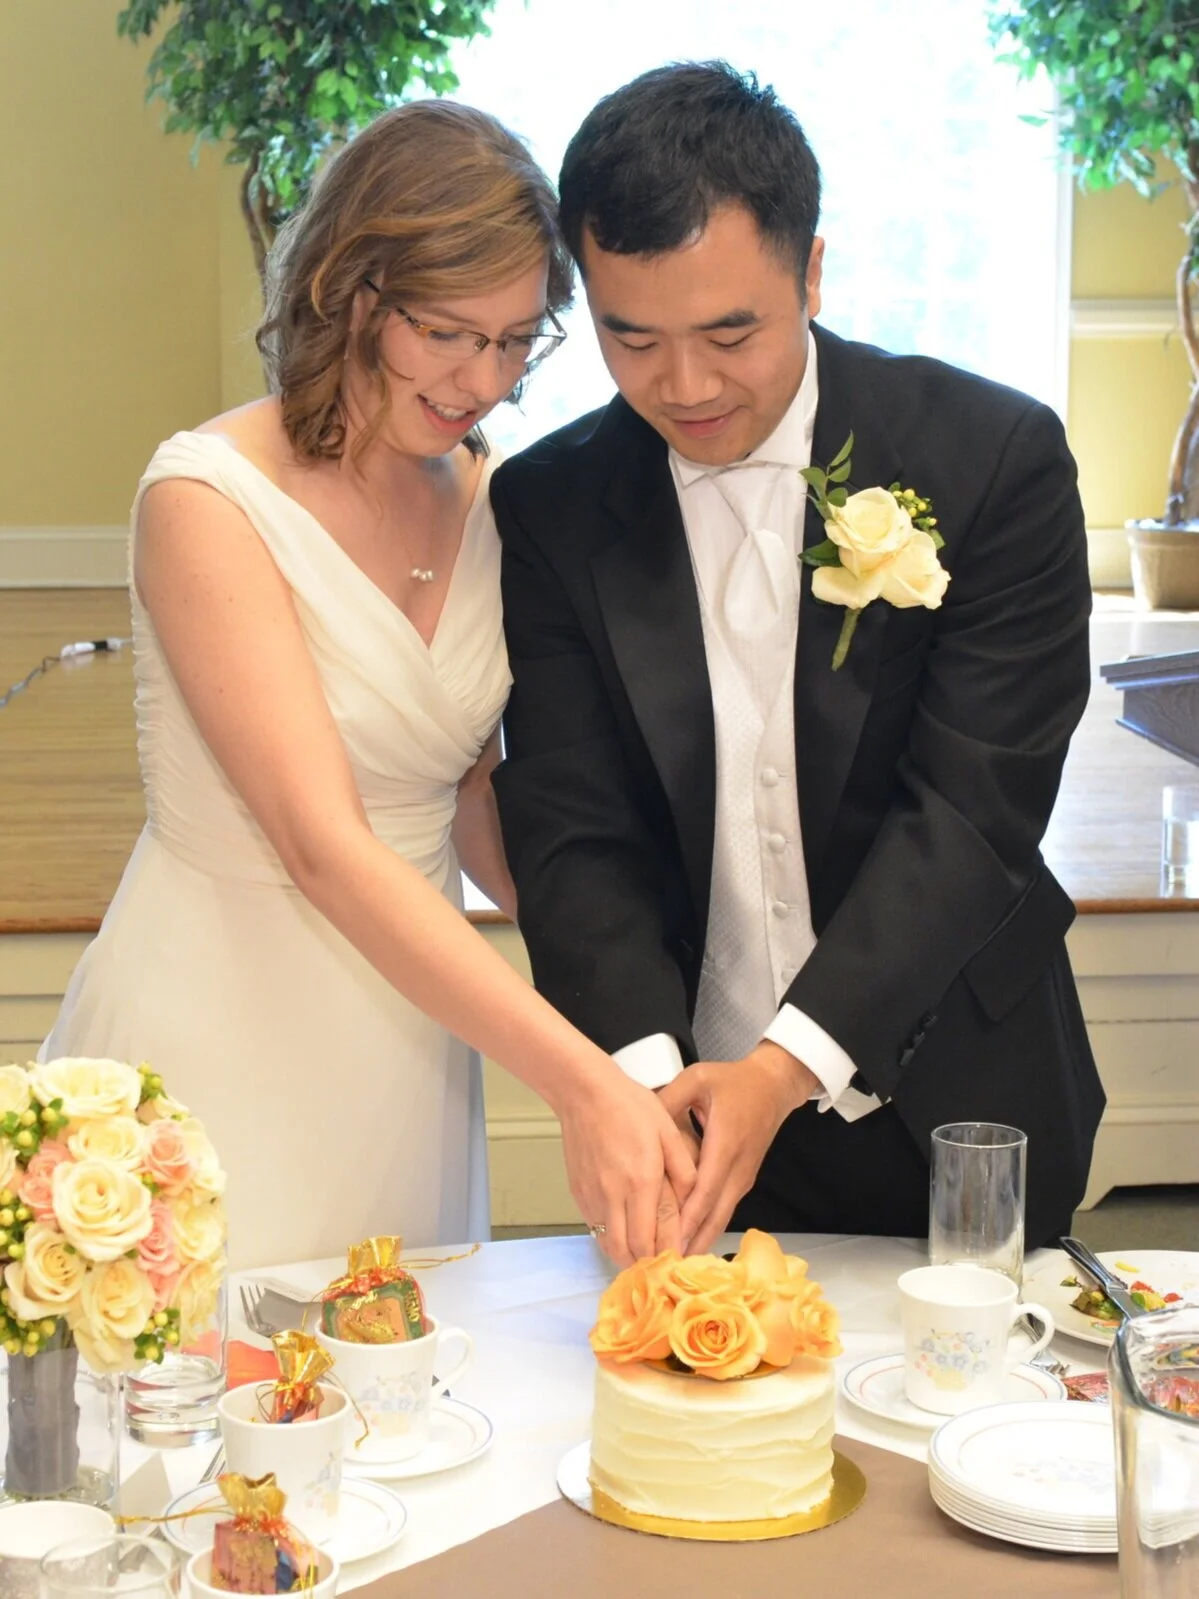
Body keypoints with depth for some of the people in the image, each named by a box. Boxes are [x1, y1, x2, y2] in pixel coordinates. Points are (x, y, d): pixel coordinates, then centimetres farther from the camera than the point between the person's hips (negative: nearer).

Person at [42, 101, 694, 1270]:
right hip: (220, 1044, -6)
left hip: (410, 1031, 6)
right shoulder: (208, 501, -16)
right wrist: (582, 1083, -32)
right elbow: (323, 845, -25)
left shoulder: (480, 498, 3)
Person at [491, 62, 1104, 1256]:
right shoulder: (551, 508, -5)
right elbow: (571, 832, -9)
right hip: (692, 1110, 1)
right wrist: (644, 1072, -27)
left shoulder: (994, 459, -13)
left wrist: (789, 1065, -28)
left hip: (955, 1114, -1)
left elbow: (972, 806, -18)